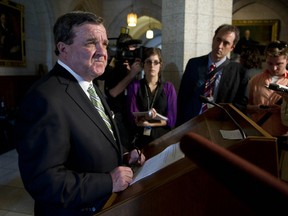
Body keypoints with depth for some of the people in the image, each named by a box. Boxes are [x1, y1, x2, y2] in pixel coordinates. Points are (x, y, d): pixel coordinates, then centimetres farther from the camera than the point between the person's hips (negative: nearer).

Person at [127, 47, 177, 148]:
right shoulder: (134, 86, 3)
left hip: (163, 137, 1)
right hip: (141, 139, -1)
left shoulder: (169, 87, 5)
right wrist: (145, 117, -22)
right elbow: (134, 119, -2)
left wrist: (146, 123, -6)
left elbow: (171, 120, 1)